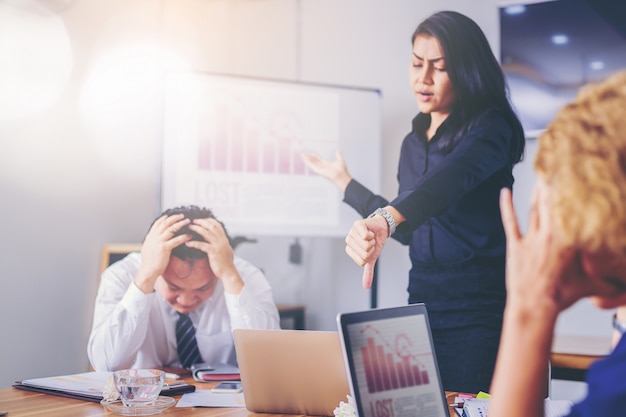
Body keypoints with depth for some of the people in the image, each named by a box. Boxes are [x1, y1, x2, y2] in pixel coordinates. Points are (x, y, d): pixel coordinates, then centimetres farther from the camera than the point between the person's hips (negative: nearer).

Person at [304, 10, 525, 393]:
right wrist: (346, 182, 24)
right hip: (423, 301, 7)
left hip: (480, 309, -6)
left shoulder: (490, 127, -8)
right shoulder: (413, 143, 13)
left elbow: (451, 180, -30)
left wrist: (385, 219, -48)